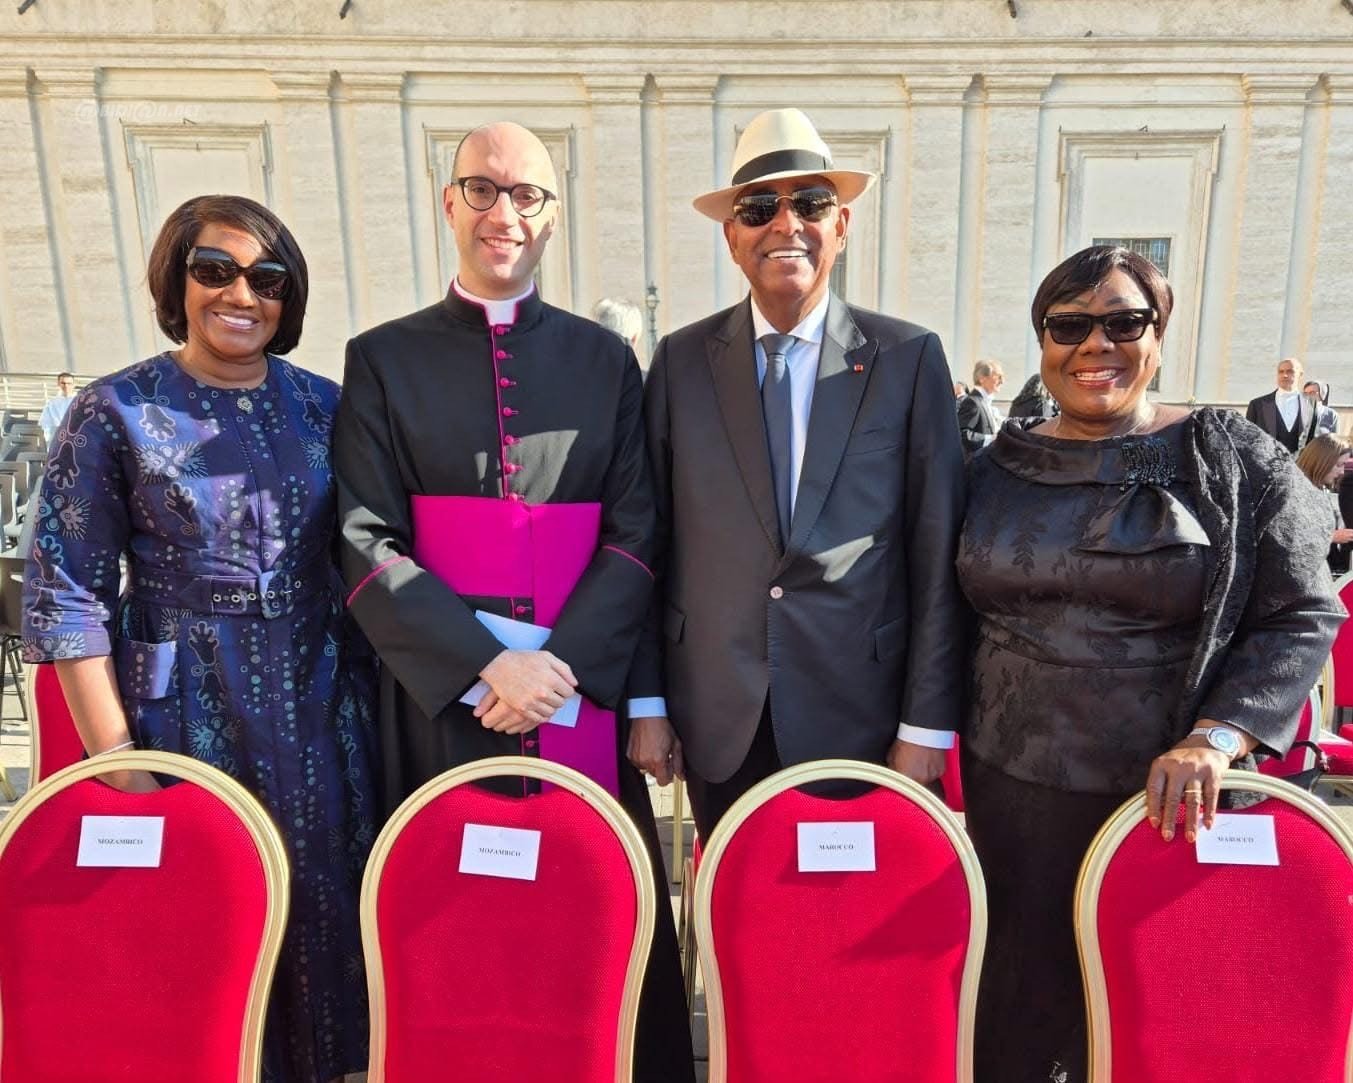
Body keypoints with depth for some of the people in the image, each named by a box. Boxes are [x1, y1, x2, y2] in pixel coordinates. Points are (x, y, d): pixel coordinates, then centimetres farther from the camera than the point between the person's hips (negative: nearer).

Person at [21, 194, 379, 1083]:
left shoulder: (322, 404, 4)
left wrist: (367, 701, 4)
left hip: (321, 711, 3)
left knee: (324, 914, 12)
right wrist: (112, 752, -9)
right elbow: (69, 598, -5)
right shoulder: (114, 412, -4)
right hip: (187, 712, -2)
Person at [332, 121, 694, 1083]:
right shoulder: (384, 360, 4)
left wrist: (563, 661, -13)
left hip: (585, 686, 1)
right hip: (443, 691, 0)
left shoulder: (605, 360, 7)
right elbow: (368, 545, -4)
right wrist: (486, 665, -15)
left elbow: (637, 535, 1)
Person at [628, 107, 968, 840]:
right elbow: (651, 544, 2)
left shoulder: (909, 359, -3)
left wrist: (927, 725, -5)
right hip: (716, 720, 1)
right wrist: (646, 701, 1)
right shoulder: (681, 361, 0)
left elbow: (937, 559, -4)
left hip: (858, 718, -1)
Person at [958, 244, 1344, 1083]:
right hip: (1010, 792, 3)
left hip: (1163, 796, -2)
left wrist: (1213, 741, -19)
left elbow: (1303, 615, -6)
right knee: (1014, 1005, 13)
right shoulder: (998, 467, 5)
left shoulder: (1233, 460, -3)